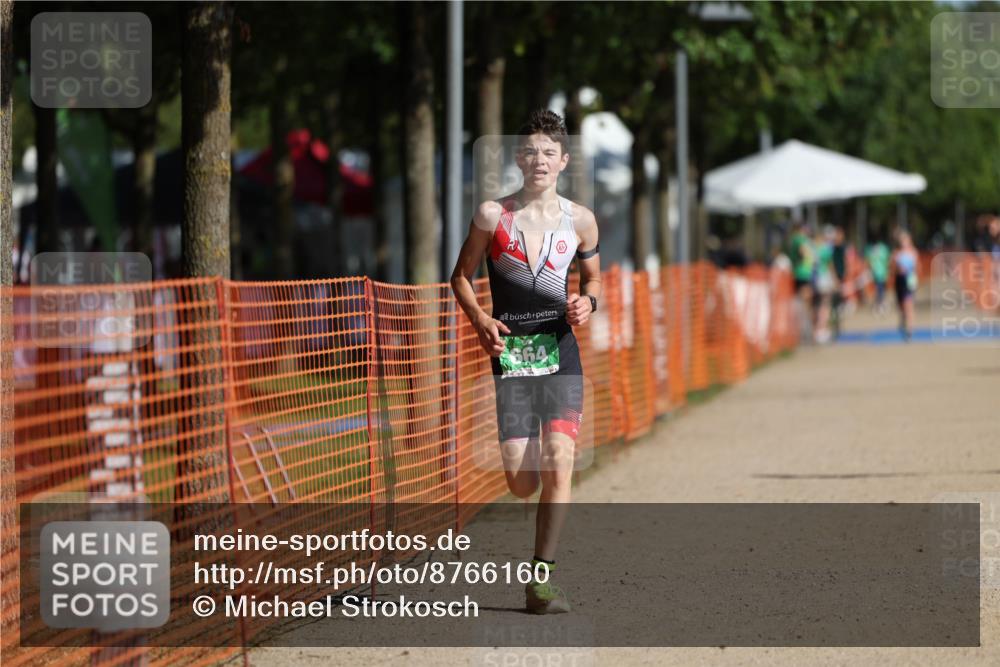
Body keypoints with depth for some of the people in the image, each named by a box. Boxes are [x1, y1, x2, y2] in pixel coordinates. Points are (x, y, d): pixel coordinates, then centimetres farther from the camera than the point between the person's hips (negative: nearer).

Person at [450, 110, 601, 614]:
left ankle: (541, 578, -7)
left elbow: (594, 276, 20)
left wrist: (587, 302, -2)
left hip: (561, 351, 1)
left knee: (558, 463, -14)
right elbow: (462, 276, 9)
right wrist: (480, 320, -8)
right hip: (509, 354, -1)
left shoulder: (580, 220, 5)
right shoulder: (492, 215, 0)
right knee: (521, 482, -8)